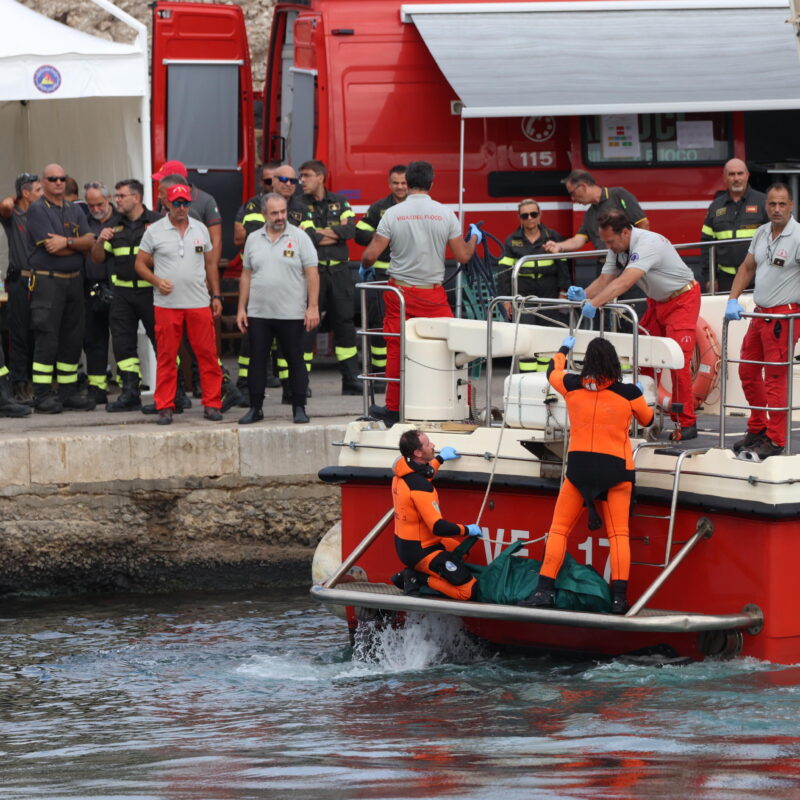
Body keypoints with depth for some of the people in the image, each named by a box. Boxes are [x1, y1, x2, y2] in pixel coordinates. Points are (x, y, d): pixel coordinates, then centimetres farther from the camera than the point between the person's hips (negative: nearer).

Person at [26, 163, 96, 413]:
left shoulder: (75, 211, 15)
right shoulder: (37, 210, -5)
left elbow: (90, 241, 2)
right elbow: (51, 247, -13)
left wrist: (67, 242, -15)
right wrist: (79, 244, -1)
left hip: (74, 280, 6)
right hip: (47, 280, -6)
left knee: (73, 338, 8)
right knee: (47, 339, -9)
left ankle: (68, 391, 15)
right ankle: (42, 395, -7)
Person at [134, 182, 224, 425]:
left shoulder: (200, 229, 11)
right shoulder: (154, 231, 3)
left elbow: (210, 264, 17)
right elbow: (140, 264, 6)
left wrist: (216, 296, 11)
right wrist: (157, 281, -11)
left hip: (199, 303, 2)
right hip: (167, 303, -2)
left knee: (208, 354, -1)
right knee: (166, 357, -1)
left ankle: (212, 404, 5)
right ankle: (165, 407, 5)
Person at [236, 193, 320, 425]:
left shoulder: (299, 238, -2)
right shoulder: (253, 240, 9)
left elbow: (312, 274, -5)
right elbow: (246, 275, 13)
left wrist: (313, 307, -11)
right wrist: (241, 308, 8)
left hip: (292, 314, -3)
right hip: (258, 314, 3)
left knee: (295, 361, 2)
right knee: (257, 361, 5)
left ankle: (299, 408, 9)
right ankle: (255, 408, 12)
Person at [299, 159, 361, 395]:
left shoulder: (339, 202, 12)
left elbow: (351, 229, -4)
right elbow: (308, 237, -13)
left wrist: (322, 233, -10)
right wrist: (337, 234, -4)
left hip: (339, 270, 3)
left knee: (344, 322, 6)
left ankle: (352, 381, 10)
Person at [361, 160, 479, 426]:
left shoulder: (393, 214, -4)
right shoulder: (445, 214, -3)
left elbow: (371, 254, -6)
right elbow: (463, 255, 1)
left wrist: (363, 267, 18)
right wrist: (474, 238, 23)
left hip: (400, 291, 0)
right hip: (433, 294, 0)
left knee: (397, 351, 7)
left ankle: (393, 409, 13)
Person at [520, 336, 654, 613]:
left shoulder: (572, 386, -1)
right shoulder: (629, 393, -4)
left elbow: (552, 372, 23)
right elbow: (647, 420, 15)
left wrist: (564, 349, 42)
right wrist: (641, 397, 35)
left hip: (579, 466, 1)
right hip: (616, 468, -1)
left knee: (559, 529, 8)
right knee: (618, 533, 0)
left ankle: (545, 589, 0)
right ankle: (619, 596, -10)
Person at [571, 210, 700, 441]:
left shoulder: (647, 244, -32)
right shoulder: (618, 248, -4)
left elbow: (624, 283, -42)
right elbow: (605, 279, -4)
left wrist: (594, 304, -49)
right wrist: (584, 295, -25)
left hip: (682, 299, -9)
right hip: (657, 302, 9)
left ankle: (686, 423, -8)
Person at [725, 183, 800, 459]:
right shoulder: (762, 233, 10)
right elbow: (747, 268, 18)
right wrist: (733, 300, 6)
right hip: (760, 313, 8)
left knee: (775, 377, -6)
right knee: (748, 372, 15)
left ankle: (775, 440, 0)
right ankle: (758, 429, 29)